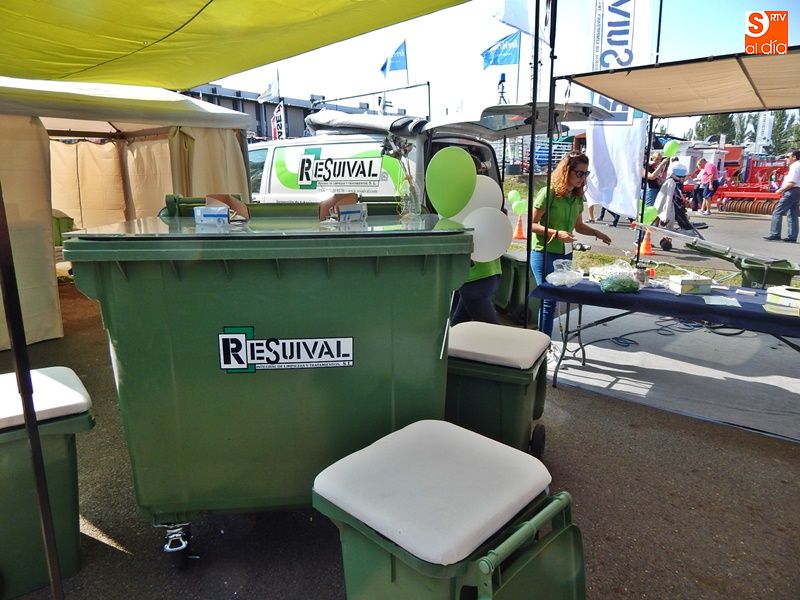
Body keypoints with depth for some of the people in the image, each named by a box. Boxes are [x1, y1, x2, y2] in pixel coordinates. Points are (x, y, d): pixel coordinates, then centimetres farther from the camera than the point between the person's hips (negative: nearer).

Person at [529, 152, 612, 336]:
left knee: (554, 299, 11)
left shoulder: (578, 197, 7)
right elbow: (532, 224, -14)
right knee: (548, 300, -6)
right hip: (544, 254, -7)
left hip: (565, 254, 7)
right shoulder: (548, 193, -14)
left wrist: (596, 233, 1)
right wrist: (557, 233, -24)